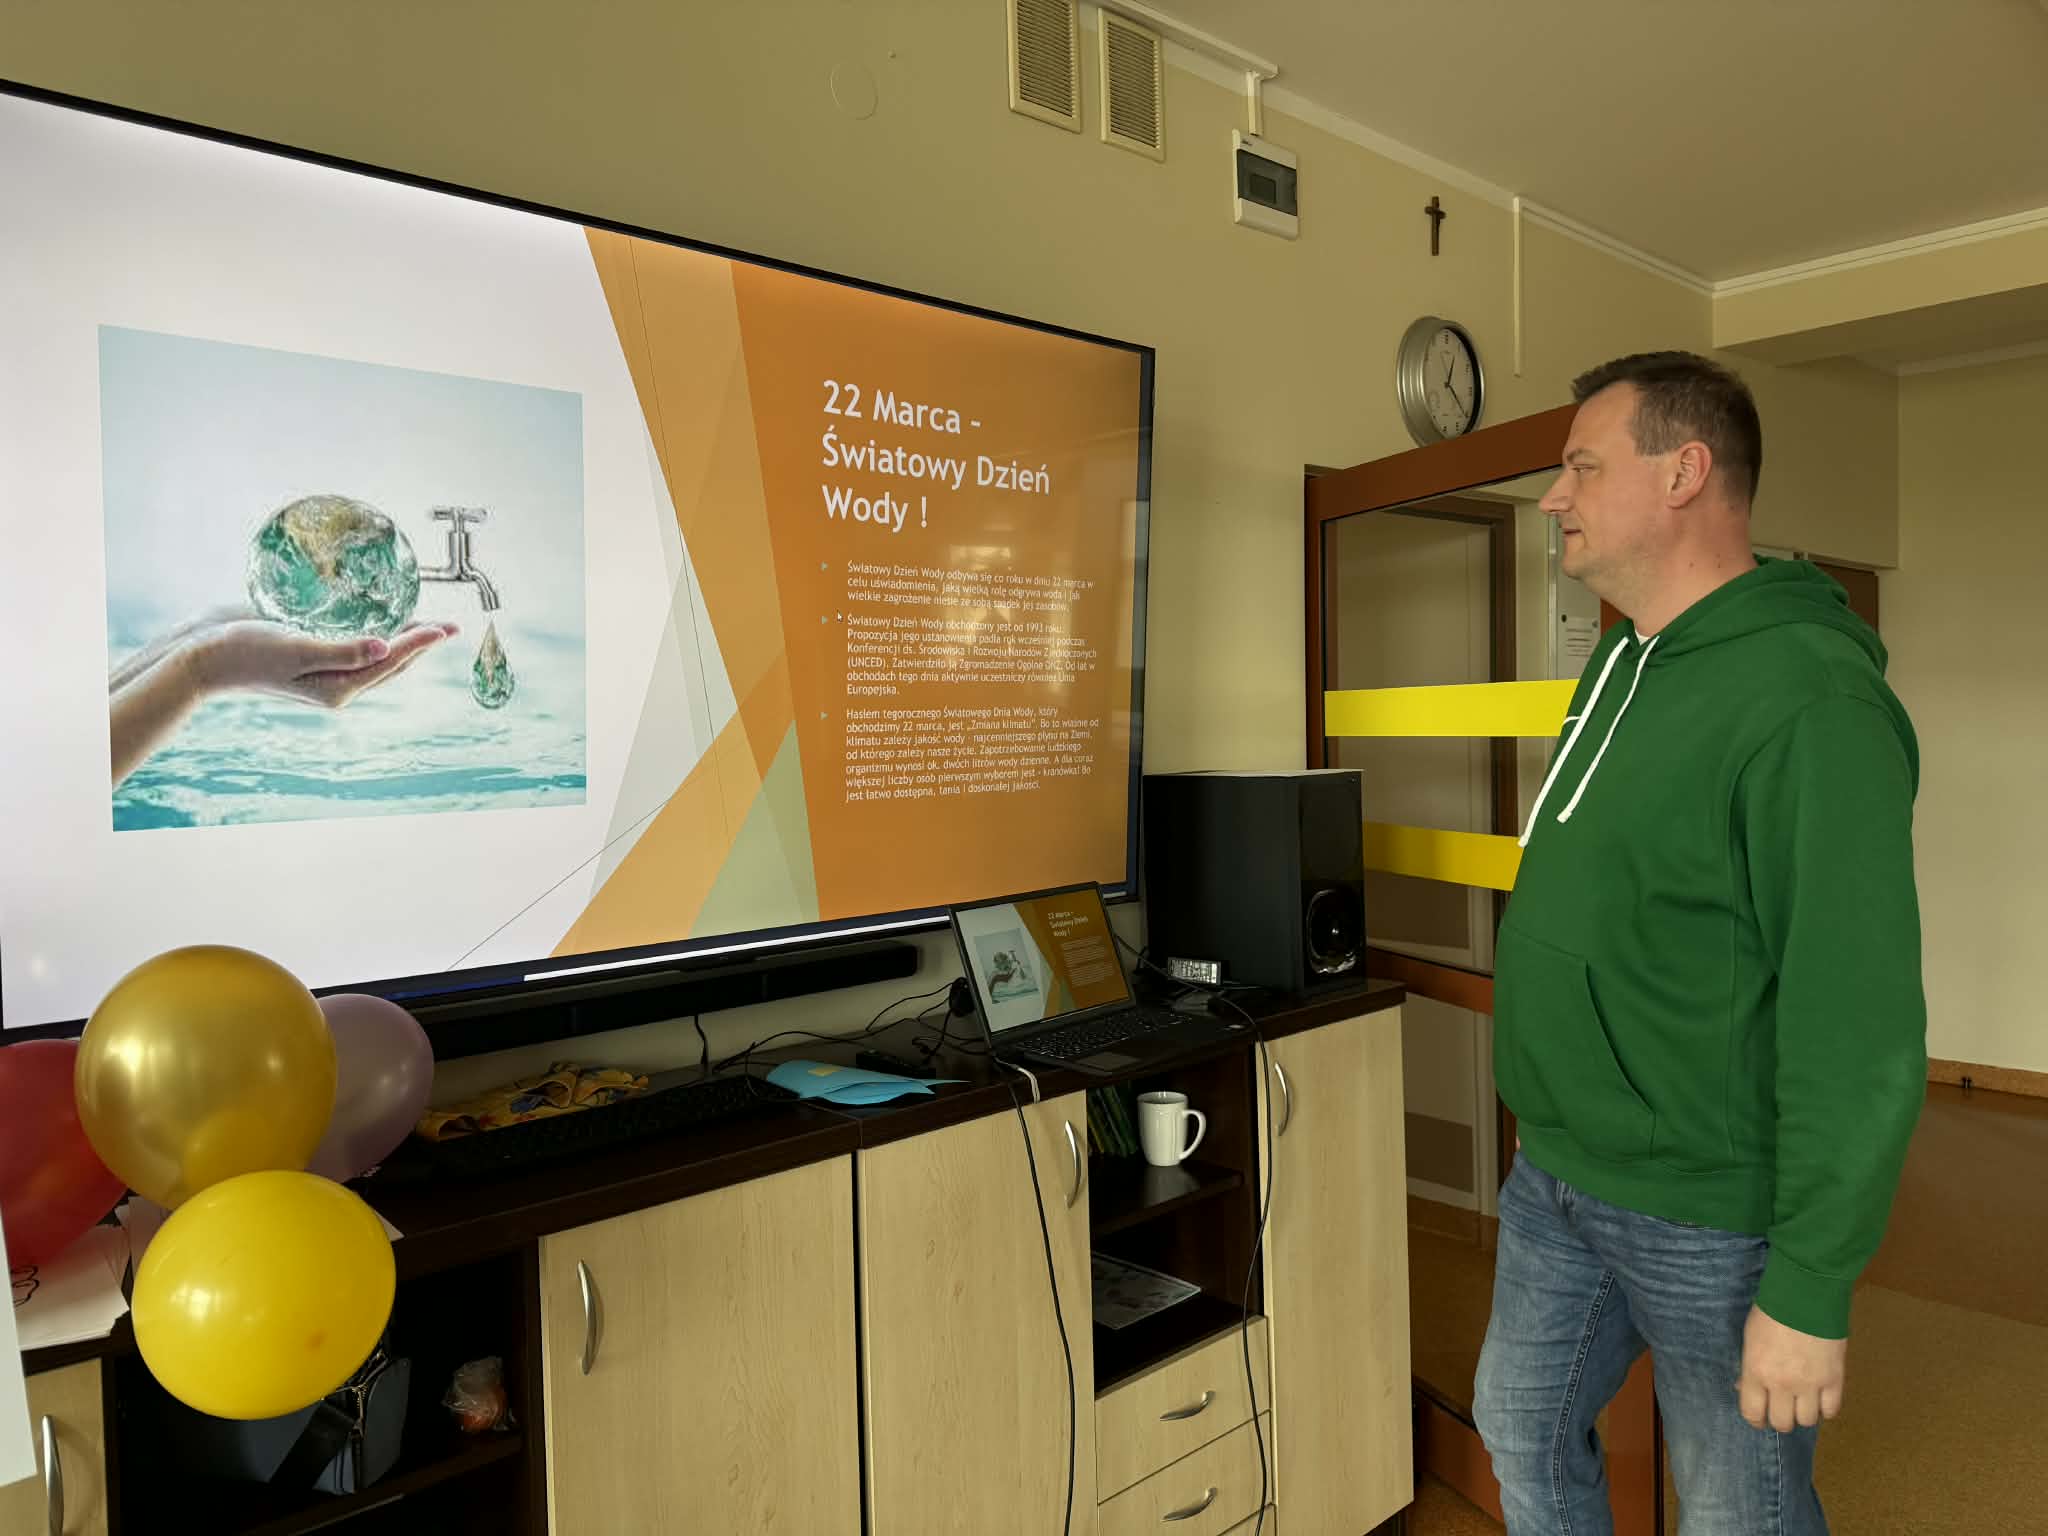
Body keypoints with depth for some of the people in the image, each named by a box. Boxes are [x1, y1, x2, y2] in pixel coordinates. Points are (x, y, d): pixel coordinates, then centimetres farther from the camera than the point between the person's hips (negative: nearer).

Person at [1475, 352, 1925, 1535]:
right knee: (1522, 1431, 22)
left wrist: (1812, 1294, -20)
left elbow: (1858, 1025, -24)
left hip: (1708, 1215, -8)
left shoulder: (1807, 699, -23)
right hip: (1557, 1175, 8)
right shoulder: (1623, 662, 6)